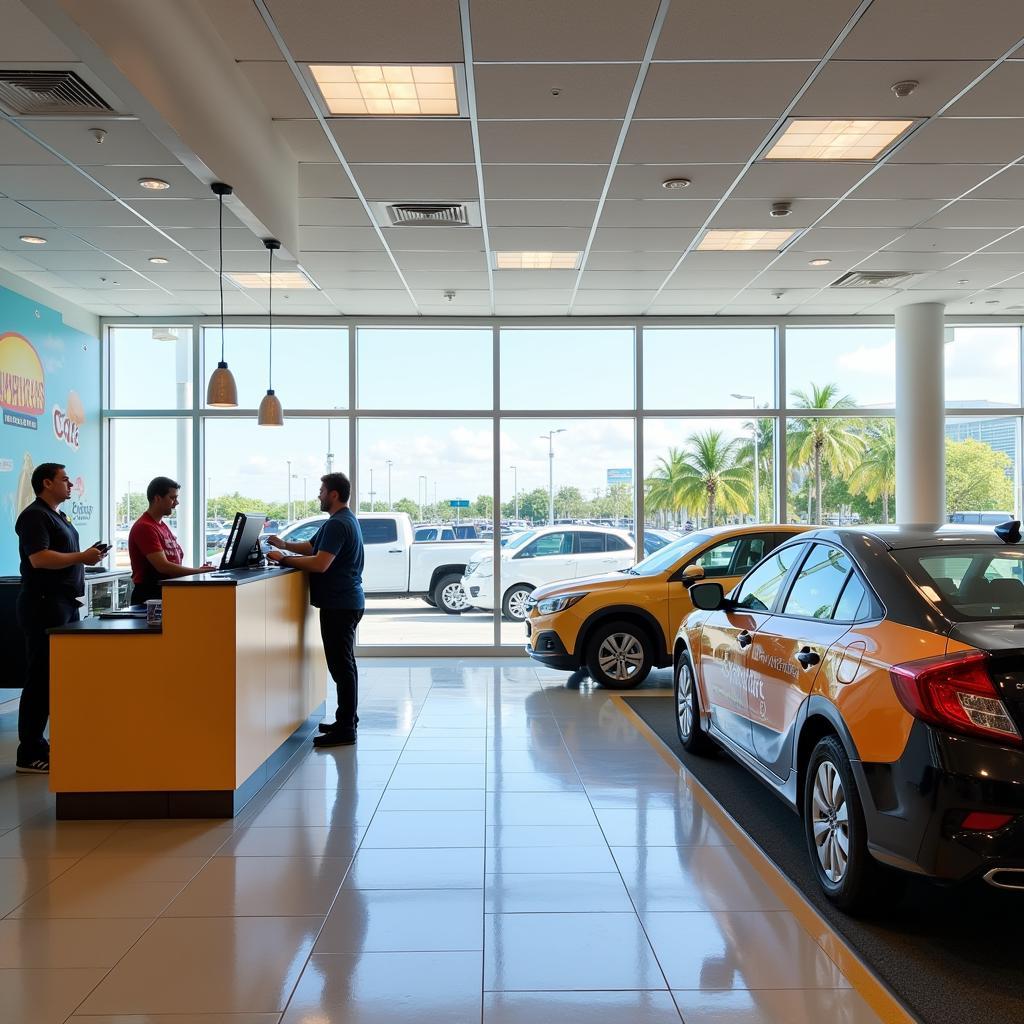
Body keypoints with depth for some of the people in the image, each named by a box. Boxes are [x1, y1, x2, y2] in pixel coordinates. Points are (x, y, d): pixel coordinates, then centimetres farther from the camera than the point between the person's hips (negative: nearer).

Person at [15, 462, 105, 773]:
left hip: (64, 604, 10)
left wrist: (88, 555, 10)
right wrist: (82, 557, -15)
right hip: (44, 605, -10)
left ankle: (38, 744, 21)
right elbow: (39, 558, -23)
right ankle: (29, 755, -1)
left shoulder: (58, 516, 20)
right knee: (41, 678, -7)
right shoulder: (34, 515, -11)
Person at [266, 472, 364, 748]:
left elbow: (320, 563, -26)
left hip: (339, 605, -11)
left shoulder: (337, 524, -18)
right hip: (345, 601, 11)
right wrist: (285, 545, 7)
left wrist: (284, 559, -18)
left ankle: (345, 729, -5)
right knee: (344, 663, 17)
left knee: (341, 665, -8)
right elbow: (312, 546, 21)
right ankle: (347, 719, 26)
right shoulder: (344, 520, 17)